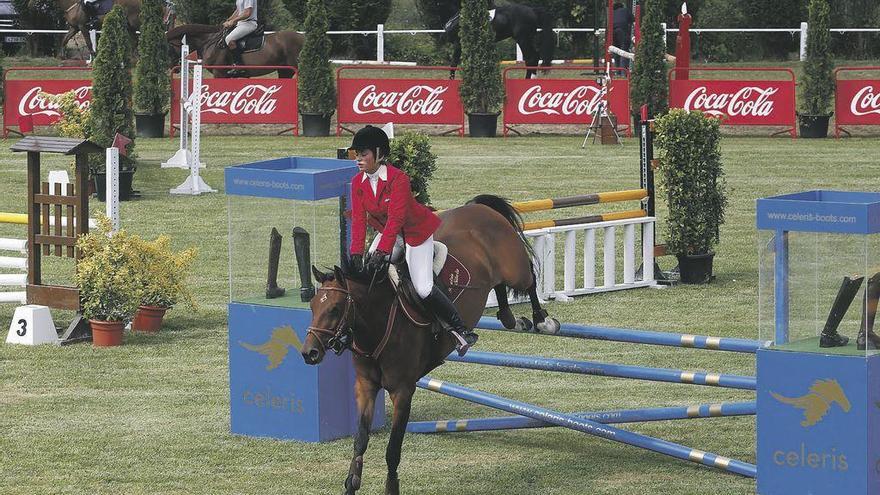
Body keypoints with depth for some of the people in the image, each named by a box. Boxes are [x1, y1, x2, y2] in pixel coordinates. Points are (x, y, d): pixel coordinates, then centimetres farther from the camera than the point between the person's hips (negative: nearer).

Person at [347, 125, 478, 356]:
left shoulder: (398, 178, -29)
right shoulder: (358, 182, -10)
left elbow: (395, 219, -35)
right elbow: (358, 220, -14)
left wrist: (381, 252, -43)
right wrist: (356, 255, -25)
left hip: (416, 231, -7)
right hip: (388, 231, 7)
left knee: (423, 288, -12)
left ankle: (460, 329, 3)